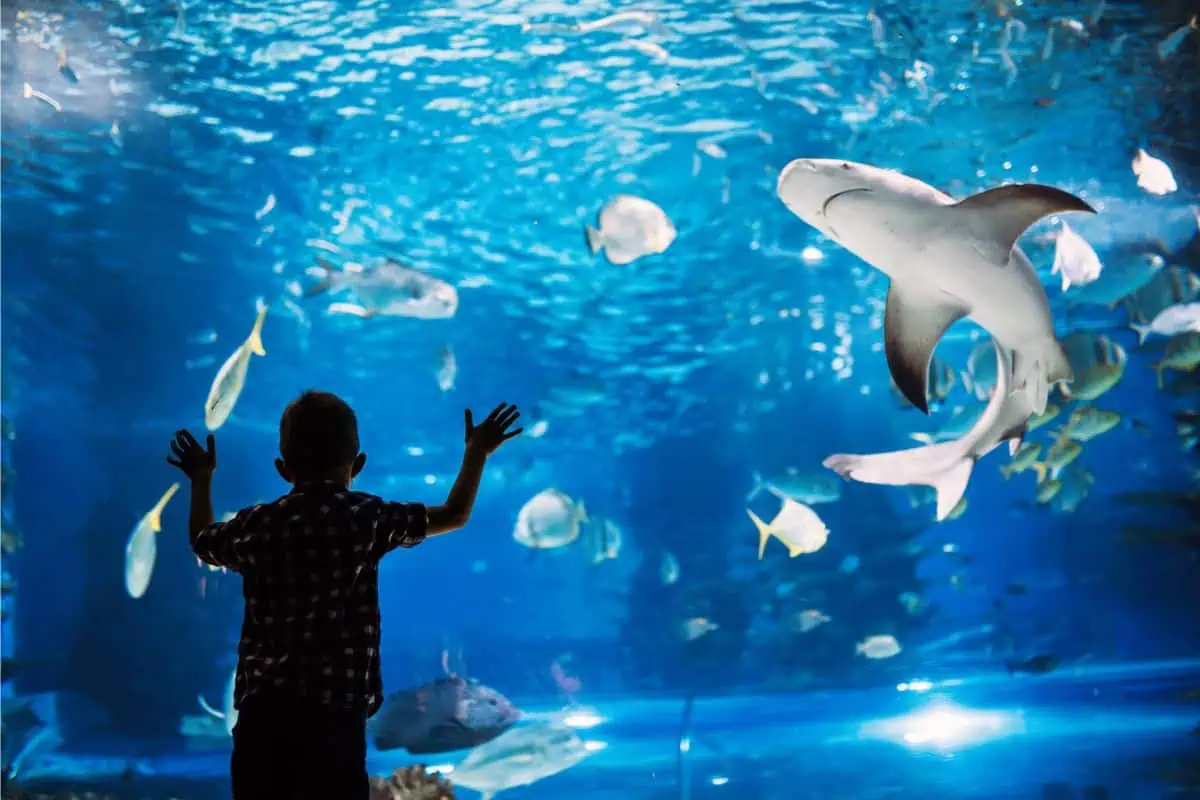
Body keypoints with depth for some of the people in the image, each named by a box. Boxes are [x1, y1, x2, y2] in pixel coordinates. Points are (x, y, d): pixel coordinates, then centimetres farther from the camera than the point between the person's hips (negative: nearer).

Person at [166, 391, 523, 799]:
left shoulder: (255, 524, 8)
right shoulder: (367, 518, 0)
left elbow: (202, 541, 29)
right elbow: (455, 515, 9)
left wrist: (202, 479, 45)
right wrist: (477, 452, 24)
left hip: (262, 712, 4)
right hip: (334, 715, -3)